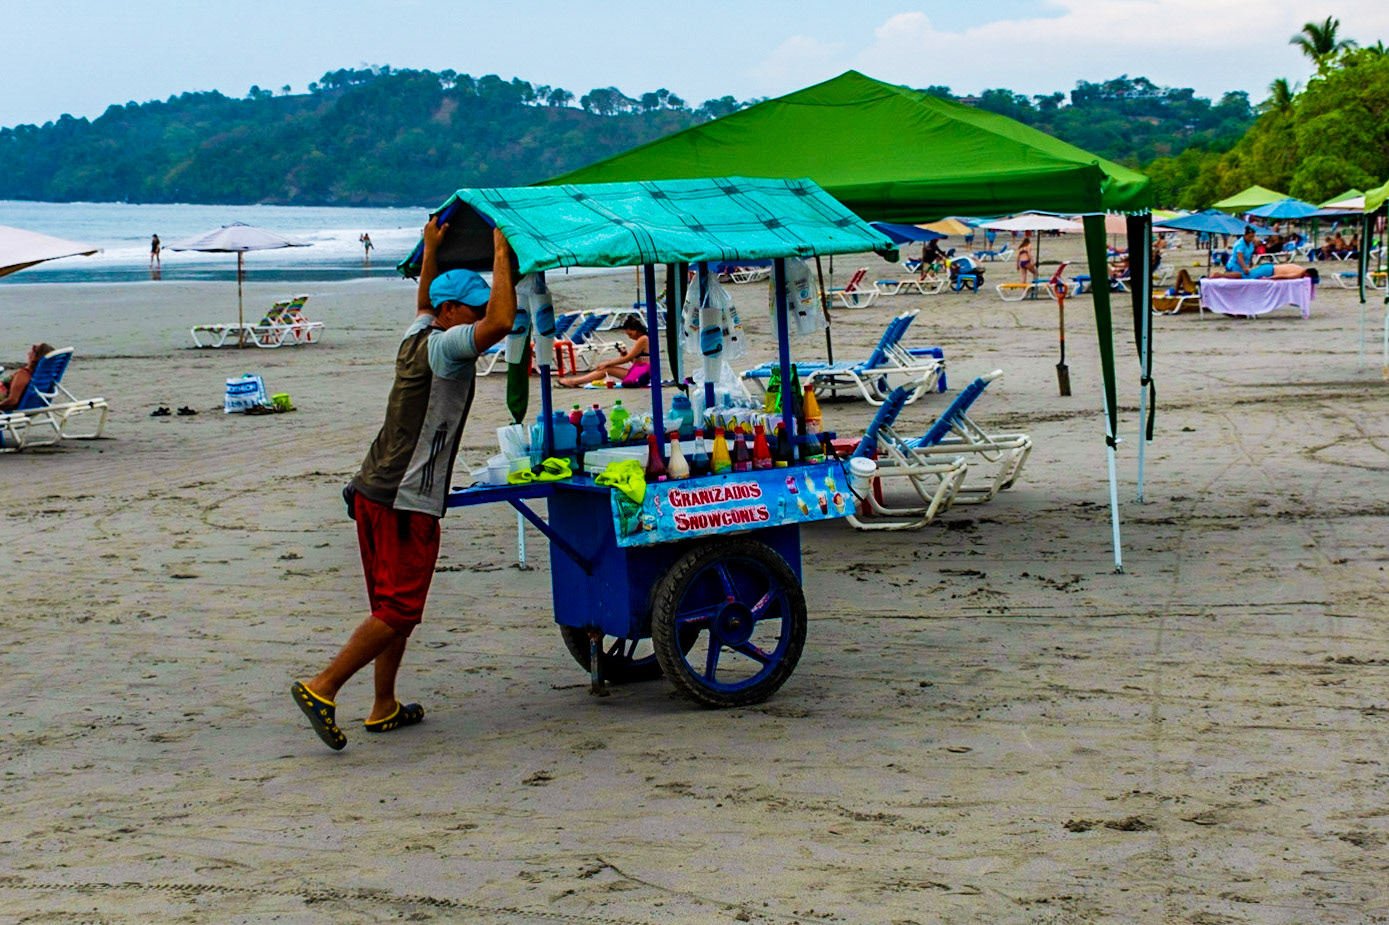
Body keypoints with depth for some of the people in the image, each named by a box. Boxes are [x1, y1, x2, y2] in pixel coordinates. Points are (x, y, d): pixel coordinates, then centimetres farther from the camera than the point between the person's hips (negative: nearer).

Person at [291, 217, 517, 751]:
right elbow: (501, 323, -27)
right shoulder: (444, 347, -12)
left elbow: (422, 306, 39)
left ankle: (384, 708, 20)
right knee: (399, 610, -6)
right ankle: (322, 688, -9)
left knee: (395, 608, 15)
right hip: (406, 502, -10)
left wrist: (431, 251, 43)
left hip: (373, 492, 10)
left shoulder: (416, 340, 15)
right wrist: (502, 258, -15)